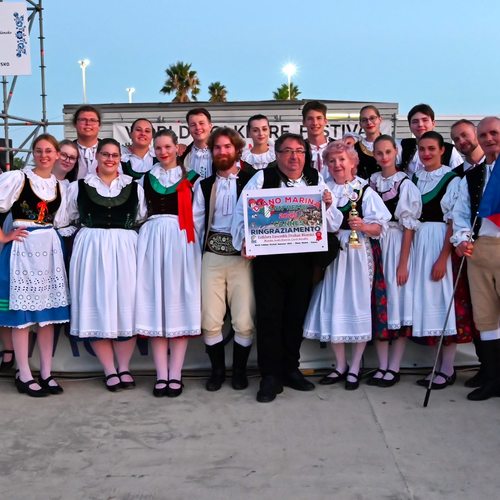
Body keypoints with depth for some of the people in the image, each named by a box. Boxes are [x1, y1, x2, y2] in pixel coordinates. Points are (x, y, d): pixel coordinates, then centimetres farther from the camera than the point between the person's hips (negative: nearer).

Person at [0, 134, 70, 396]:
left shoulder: (59, 186, 12)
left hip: (50, 249, 5)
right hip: (23, 247, -5)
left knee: (49, 311, 5)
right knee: (22, 312, -2)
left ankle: (46, 373, 13)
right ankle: (25, 376, 5)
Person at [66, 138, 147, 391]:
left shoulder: (134, 187, 8)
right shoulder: (79, 186, 7)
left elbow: (143, 219, 10)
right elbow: (67, 219, 13)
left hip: (125, 249, 1)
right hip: (91, 249, 0)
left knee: (126, 305, 1)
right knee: (96, 306, 0)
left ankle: (124, 368, 13)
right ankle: (110, 370, 9)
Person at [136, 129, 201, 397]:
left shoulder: (190, 176, 7)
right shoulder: (147, 178, 15)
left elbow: (198, 214, 3)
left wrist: (193, 243, -6)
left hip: (181, 240, -2)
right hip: (152, 239, 2)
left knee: (179, 300, -3)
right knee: (155, 302, -1)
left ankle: (175, 374, 1)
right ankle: (161, 374, 3)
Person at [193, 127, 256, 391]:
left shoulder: (251, 181, 4)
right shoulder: (204, 185, 15)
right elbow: (196, 221, 11)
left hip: (242, 256, -2)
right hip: (212, 256, 3)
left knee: (244, 322, -3)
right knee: (210, 321, 0)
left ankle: (239, 370, 17)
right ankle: (217, 369, 19)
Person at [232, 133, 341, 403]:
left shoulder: (316, 180, 6)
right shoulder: (262, 178, -2)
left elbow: (333, 222, 6)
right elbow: (242, 212, -5)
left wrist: (328, 205, -14)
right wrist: (245, 240, -19)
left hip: (303, 258, 3)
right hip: (268, 258, -2)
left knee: (296, 315, 11)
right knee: (269, 315, 0)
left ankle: (291, 369, 28)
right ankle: (270, 376, 11)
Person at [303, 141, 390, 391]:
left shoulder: (365, 191, -1)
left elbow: (378, 228, -5)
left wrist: (363, 226, -23)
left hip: (357, 253, -3)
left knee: (358, 305, 1)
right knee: (332, 306, 5)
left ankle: (355, 367, 14)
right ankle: (340, 365, 20)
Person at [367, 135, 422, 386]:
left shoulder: (405, 184, -5)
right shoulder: (370, 182, 9)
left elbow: (408, 226, -8)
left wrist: (403, 262, -12)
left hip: (397, 246, -4)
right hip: (374, 245, 4)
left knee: (398, 301, -2)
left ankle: (394, 368, 7)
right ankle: (382, 366, 13)